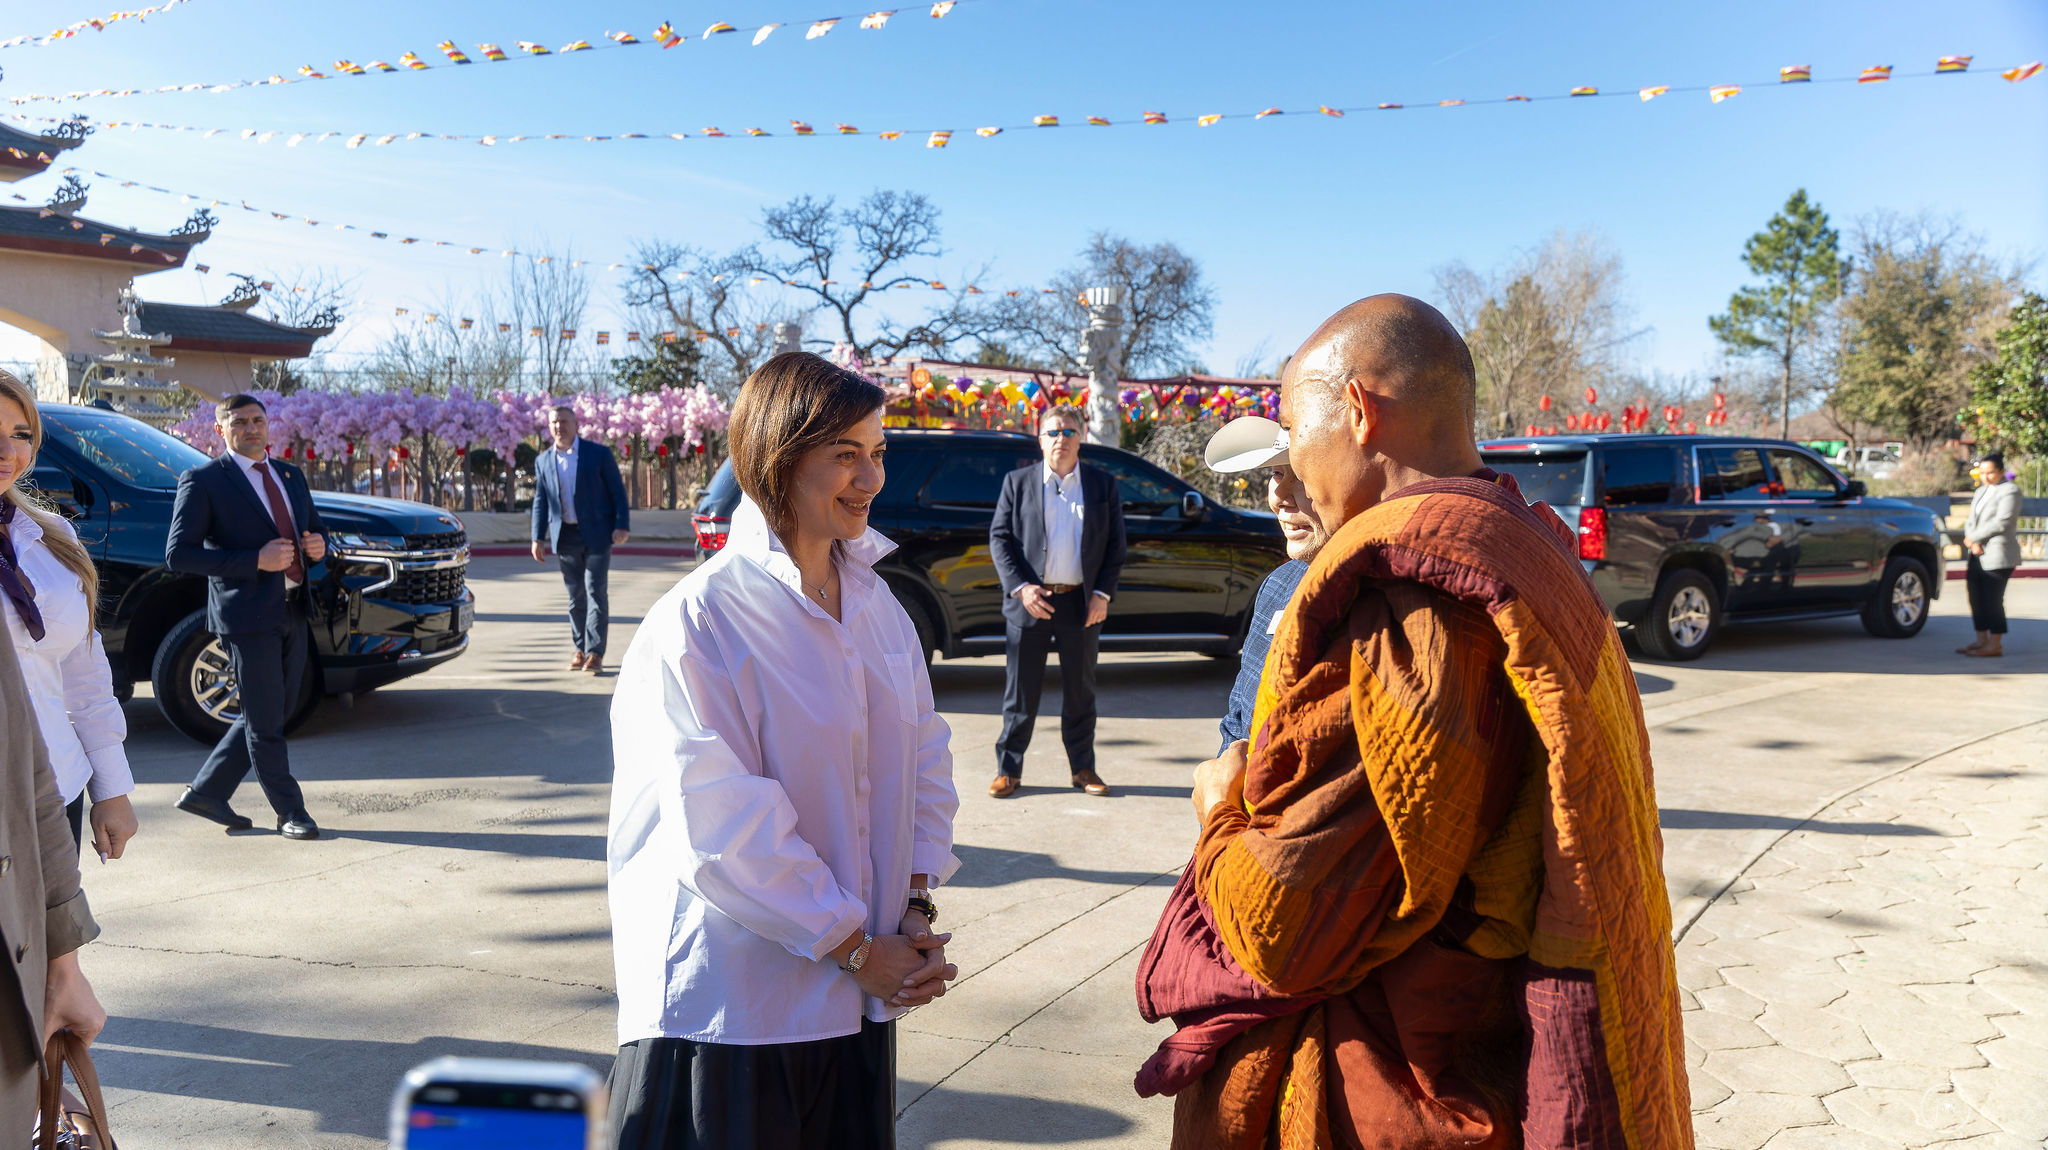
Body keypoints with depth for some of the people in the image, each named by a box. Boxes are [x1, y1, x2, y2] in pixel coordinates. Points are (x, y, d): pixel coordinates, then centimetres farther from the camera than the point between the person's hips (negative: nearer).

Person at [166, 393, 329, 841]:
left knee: (275, 713, 14)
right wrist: (255, 560, -21)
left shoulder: (290, 475, 14)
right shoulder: (203, 481, -6)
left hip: (293, 611, 7)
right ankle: (291, 812, 15)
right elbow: (178, 554, -12)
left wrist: (317, 545, -1)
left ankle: (205, 792, 28)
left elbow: (316, 528, 24)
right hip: (247, 615, -7)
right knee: (265, 723, 2)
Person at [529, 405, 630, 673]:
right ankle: (581, 650, 15)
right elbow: (540, 501, 13)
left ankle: (595, 653, -6)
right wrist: (538, 537, 6)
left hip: (596, 534, -3)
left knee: (596, 592, -7)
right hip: (565, 537, 4)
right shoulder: (543, 461, 10)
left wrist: (621, 526, -10)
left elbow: (617, 491, -1)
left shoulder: (599, 454, -1)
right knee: (576, 596, 8)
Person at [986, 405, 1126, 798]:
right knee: (1021, 691, 3)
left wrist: (1103, 593, -4)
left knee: (1080, 691, 10)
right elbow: (999, 538, 2)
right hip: (1029, 600, -1)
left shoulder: (1103, 485, 8)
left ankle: (1083, 769, 20)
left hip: (1081, 602, 1)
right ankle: (1009, 770, 12)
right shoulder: (1017, 482, 6)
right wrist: (1020, 587, -11)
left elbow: (1116, 544, 7)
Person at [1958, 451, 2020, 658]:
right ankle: (1982, 640, 17)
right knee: (1977, 599, 9)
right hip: (1978, 555, 8)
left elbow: (2002, 522, -16)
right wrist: (1972, 542, -5)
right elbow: (1971, 521, 14)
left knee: (1992, 600, -7)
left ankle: (1995, 645, -1)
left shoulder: (2010, 491, -7)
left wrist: (1973, 538, -10)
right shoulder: (1981, 491, 19)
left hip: (1997, 555, -8)